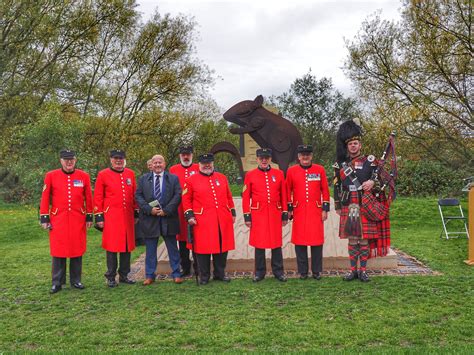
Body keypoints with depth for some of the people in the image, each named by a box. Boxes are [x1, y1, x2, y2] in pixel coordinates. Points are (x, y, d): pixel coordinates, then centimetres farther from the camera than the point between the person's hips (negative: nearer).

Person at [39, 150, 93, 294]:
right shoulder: (51, 176, 0)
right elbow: (45, 198, 1)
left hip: (78, 220, 1)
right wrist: (44, 219, -1)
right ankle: (57, 283, 15)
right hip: (58, 219, -1)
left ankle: (76, 280, 21)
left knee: (77, 250, 7)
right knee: (58, 251, 4)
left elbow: (88, 198, 7)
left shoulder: (84, 176, 3)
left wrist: (89, 217, 6)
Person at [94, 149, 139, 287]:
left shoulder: (131, 174, 9)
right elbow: (98, 198, -1)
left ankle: (124, 275, 21)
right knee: (112, 246, 0)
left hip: (127, 217, 4)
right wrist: (99, 217, -5)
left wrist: (136, 213, 12)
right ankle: (111, 277, 12)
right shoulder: (103, 175, -1)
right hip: (111, 217, -4)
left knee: (127, 245, 8)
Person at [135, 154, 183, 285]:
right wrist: (149, 209, -12)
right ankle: (150, 275, 18)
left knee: (173, 248, 7)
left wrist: (166, 210, -13)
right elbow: (138, 196, 2)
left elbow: (178, 195, -4)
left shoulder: (173, 178, 4)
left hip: (168, 218, -1)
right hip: (150, 219, 1)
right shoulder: (143, 179, 8)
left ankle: (176, 274, 17)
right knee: (150, 249, 8)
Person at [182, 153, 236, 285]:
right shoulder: (191, 180, 1)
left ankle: (220, 274, 25)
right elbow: (186, 200, 2)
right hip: (202, 221, -3)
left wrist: (232, 213, 14)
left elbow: (229, 197, 16)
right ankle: (204, 276, 17)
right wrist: (189, 215, -6)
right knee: (203, 249, 3)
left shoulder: (222, 177, 11)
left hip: (223, 220, 4)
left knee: (222, 247, 10)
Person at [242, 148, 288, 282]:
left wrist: (285, 214, 5)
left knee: (276, 243, 7)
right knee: (259, 244, 5)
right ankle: (259, 272, 18)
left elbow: (283, 196, 7)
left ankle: (278, 271, 20)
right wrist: (247, 216, -3)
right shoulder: (250, 175, 1)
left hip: (275, 214, 1)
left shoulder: (279, 174, 5)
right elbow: (246, 197, 1)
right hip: (258, 214, -1)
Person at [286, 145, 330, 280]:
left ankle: (317, 271, 15)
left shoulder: (320, 170, 3)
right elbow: (288, 192, 8)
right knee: (299, 241, 3)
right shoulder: (291, 171, 3)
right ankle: (302, 271, 14)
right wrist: (289, 209, 5)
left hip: (316, 211, 0)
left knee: (317, 241, 3)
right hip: (299, 212, 0)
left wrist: (325, 209, 1)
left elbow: (325, 191, 5)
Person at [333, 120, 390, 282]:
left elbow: (379, 179, 2)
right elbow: (337, 187, 10)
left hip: (366, 206, -1)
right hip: (348, 207, 1)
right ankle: (353, 270, 14)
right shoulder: (340, 164, 9)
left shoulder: (369, 161, 4)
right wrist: (337, 206, 9)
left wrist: (372, 182, -21)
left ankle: (363, 270, 11)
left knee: (365, 238, 2)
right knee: (352, 239, 5)